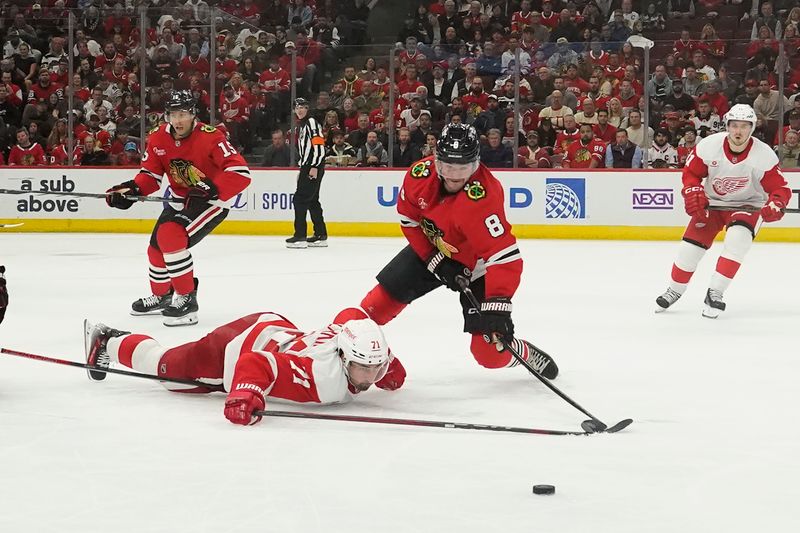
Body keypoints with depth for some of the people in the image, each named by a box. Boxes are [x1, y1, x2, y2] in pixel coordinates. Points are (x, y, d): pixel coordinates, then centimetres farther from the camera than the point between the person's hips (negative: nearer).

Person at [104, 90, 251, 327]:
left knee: (171, 236, -27)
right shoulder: (158, 138, -7)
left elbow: (241, 173, -32)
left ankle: (187, 298, -17)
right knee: (156, 246, 14)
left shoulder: (210, 137, -26)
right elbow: (151, 174, 1)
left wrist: (213, 189, -42)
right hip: (181, 199, 8)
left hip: (213, 200, -8)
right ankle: (161, 296, 43)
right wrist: (133, 189, -18)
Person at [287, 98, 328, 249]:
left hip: (314, 168, -10)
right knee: (312, 201, 10)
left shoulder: (312, 123, -10)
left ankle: (300, 236, -14)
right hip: (307, 167, 10)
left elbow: (319, 146, -19)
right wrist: (302, 168, 24)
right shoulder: (300, 125, 21)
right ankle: (321, 236, 13)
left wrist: (314, 167, -23)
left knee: (300, 199, -12)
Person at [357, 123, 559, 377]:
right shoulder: (420, 174, -22)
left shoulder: (484, 196, -38)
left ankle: (529, 356, 21)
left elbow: (504, 256, -40)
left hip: (474, 264, -4)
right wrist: (435, 260, -13)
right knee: (383, 297, -5)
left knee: (490, 351, -9)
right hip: (429, 250, 4)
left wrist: (497, 304, -46)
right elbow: (409, 219, -5)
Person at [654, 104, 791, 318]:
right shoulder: (709, 145, -19)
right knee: (691, 244, -5)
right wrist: (694, 194, -21)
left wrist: (774, 205, -40)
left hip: (747, 204, -2)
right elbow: (691, 172, -3)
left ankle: (715, 293, -20)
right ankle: (674, 290, 20)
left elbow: (780, 188, -18)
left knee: (738, 237, -29)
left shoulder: (764, 155, -23)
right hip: (712, 202, 2)